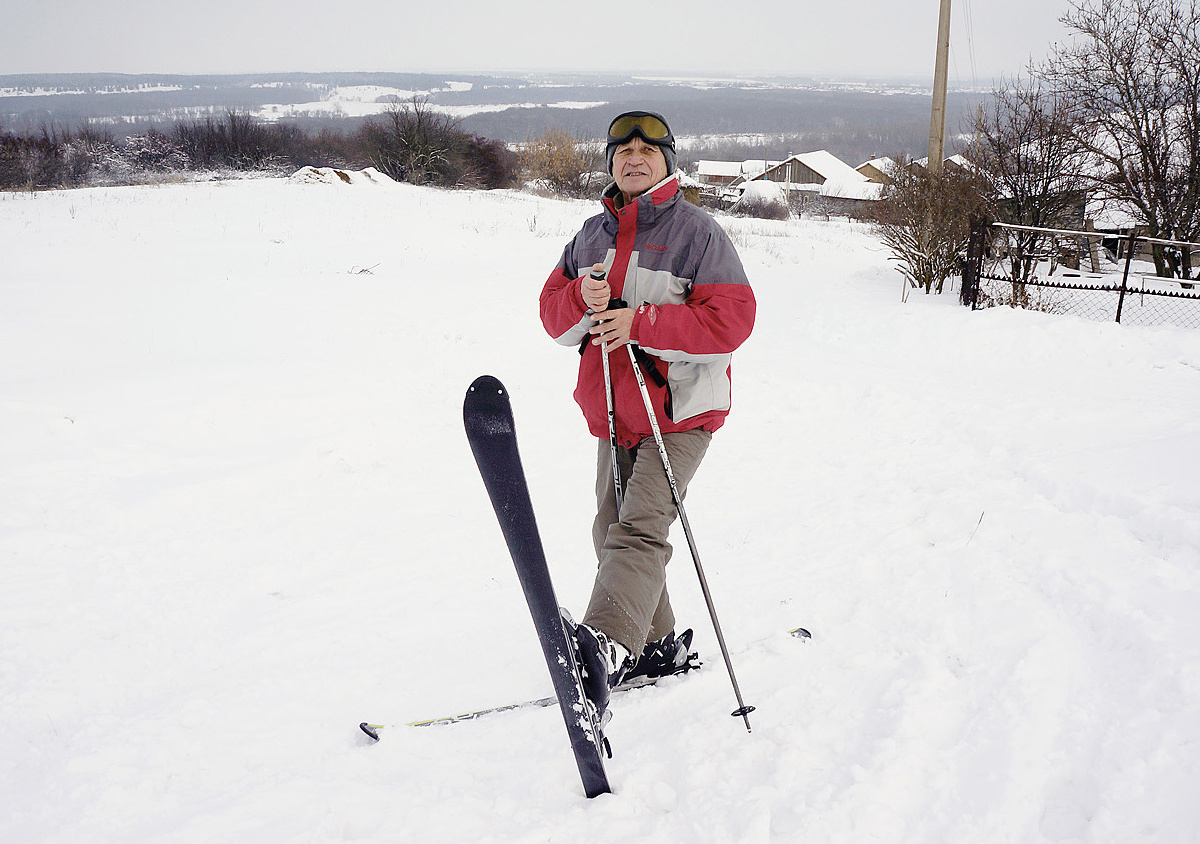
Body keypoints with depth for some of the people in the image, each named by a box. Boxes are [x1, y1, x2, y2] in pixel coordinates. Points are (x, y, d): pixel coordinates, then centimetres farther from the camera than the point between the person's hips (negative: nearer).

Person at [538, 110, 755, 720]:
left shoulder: (696, 231, -5)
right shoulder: (594, 234, 14)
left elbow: (732, 319, -15)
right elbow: (553, 314, 11)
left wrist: (641, 322, -21)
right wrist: (582, 298, -13)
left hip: (679, 408, -7)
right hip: (614, 412, 7)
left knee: (639, 527, -23)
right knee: (611, 529, 12)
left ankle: (604, 646, -39)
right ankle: (658, 646, 27)